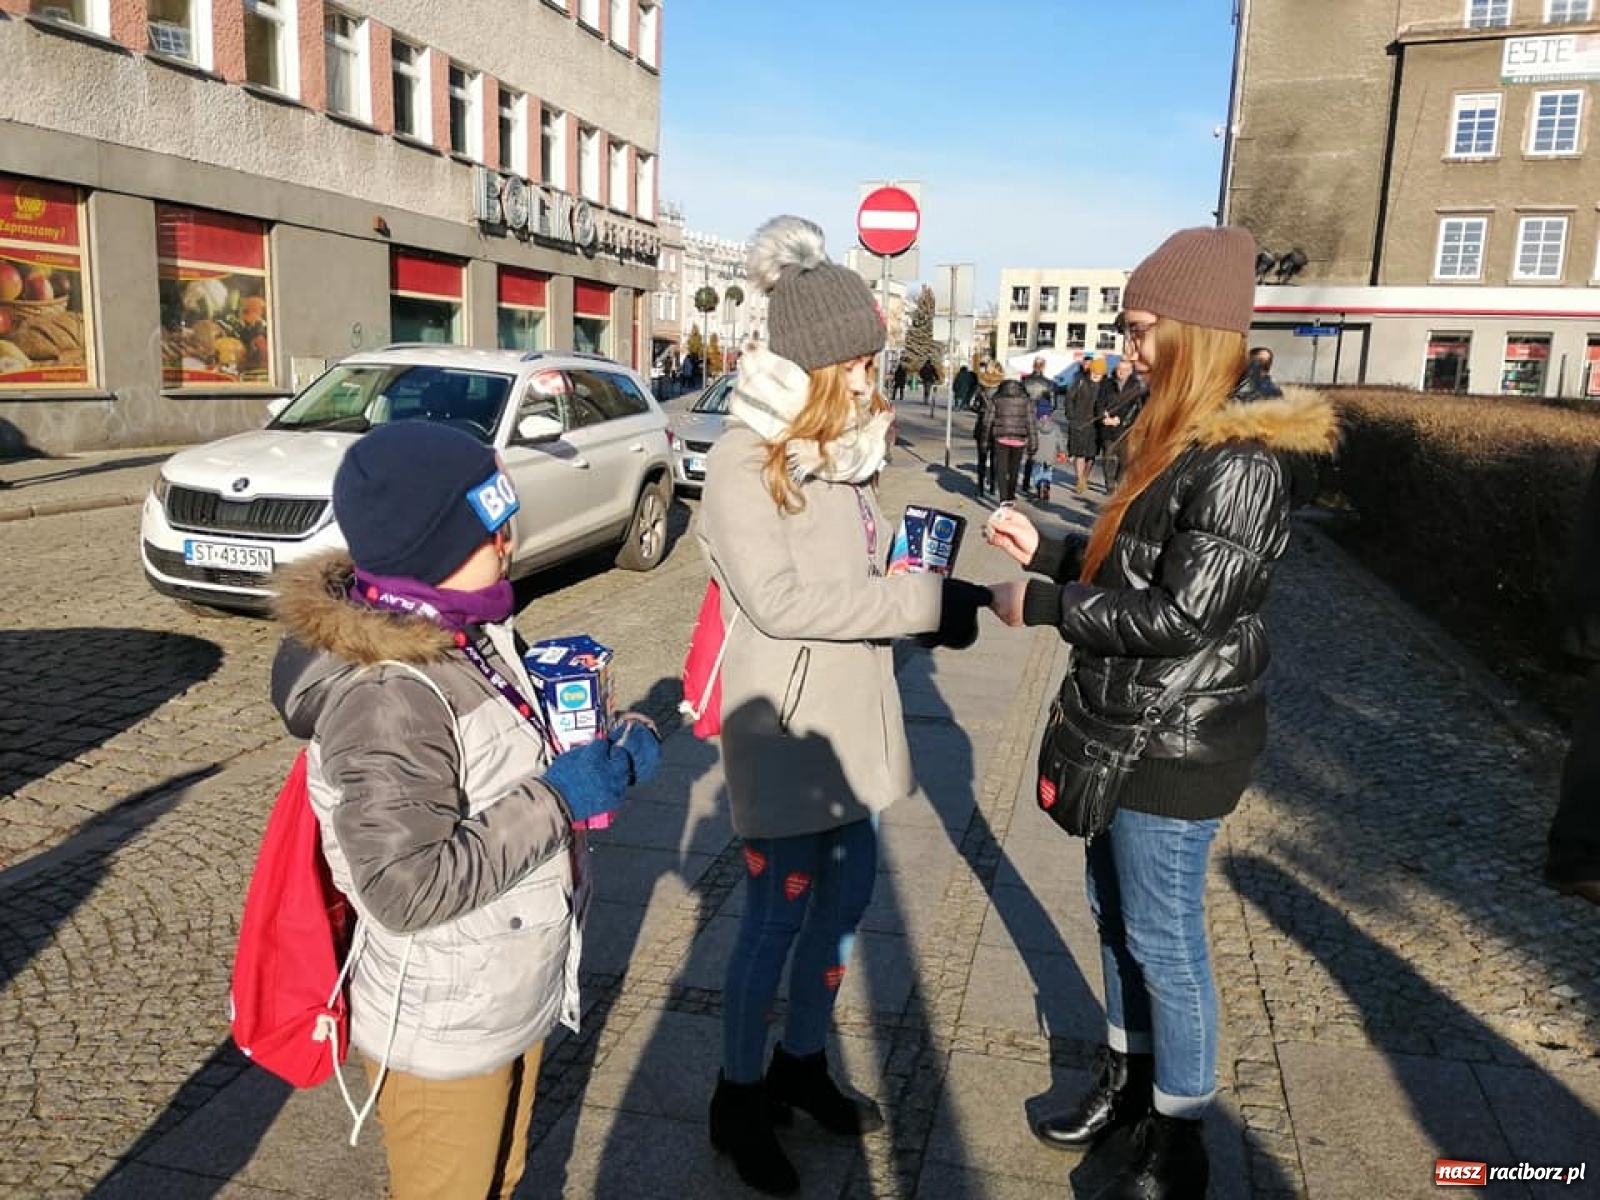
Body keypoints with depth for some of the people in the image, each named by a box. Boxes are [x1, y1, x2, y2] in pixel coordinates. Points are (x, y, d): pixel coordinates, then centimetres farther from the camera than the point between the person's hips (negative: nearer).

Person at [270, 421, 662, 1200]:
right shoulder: (385, 698, -30)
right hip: (443, 1032, -8)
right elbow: (408, 889, -31)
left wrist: (609, 747, -6)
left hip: (513, 997, 8)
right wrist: (556, 802, -26)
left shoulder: (473, 632, -4)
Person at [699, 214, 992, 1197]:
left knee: (848, 896, 18)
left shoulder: (842, 445, 9)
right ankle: (739, 1098, 27)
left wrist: (933, 596, -7)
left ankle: (803, 1064, 39)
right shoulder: (745, 457, -16)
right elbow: (780, 601, -24)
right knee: (779, 913, 5)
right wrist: (926, 603, -24)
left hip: (853, 713, 8)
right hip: (787, 723, -8)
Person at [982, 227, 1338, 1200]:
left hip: (1179, 746, -9)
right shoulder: (1178, 447, 9)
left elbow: (1184, 614, -25)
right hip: (1129, 729, 9)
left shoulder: (1236, 466, -22)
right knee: (1114, 913, 20)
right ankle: (1128, 1081, 40)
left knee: (1163, 939, 6)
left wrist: (1042, 606, -20)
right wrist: (1048, 549, 5)